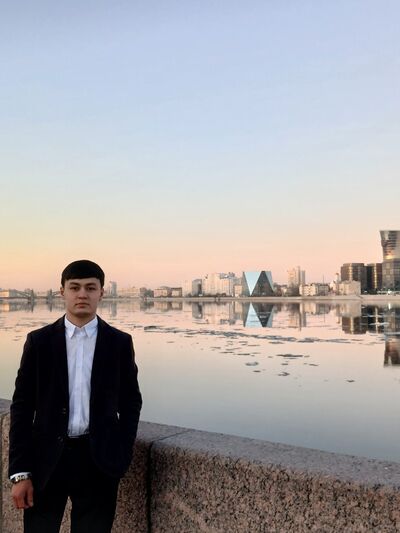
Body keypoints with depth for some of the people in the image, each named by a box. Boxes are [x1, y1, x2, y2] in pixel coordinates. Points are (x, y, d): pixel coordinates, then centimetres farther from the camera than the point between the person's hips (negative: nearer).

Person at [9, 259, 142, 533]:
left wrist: (122, 455, -1)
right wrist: (20, 471, -4)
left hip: (98, 459, 0)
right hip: (46, 458, 0)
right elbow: (22, 407, 0)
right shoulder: (39, 341, 0)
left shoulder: (120, 342, 0)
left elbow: (131, 402, 7)